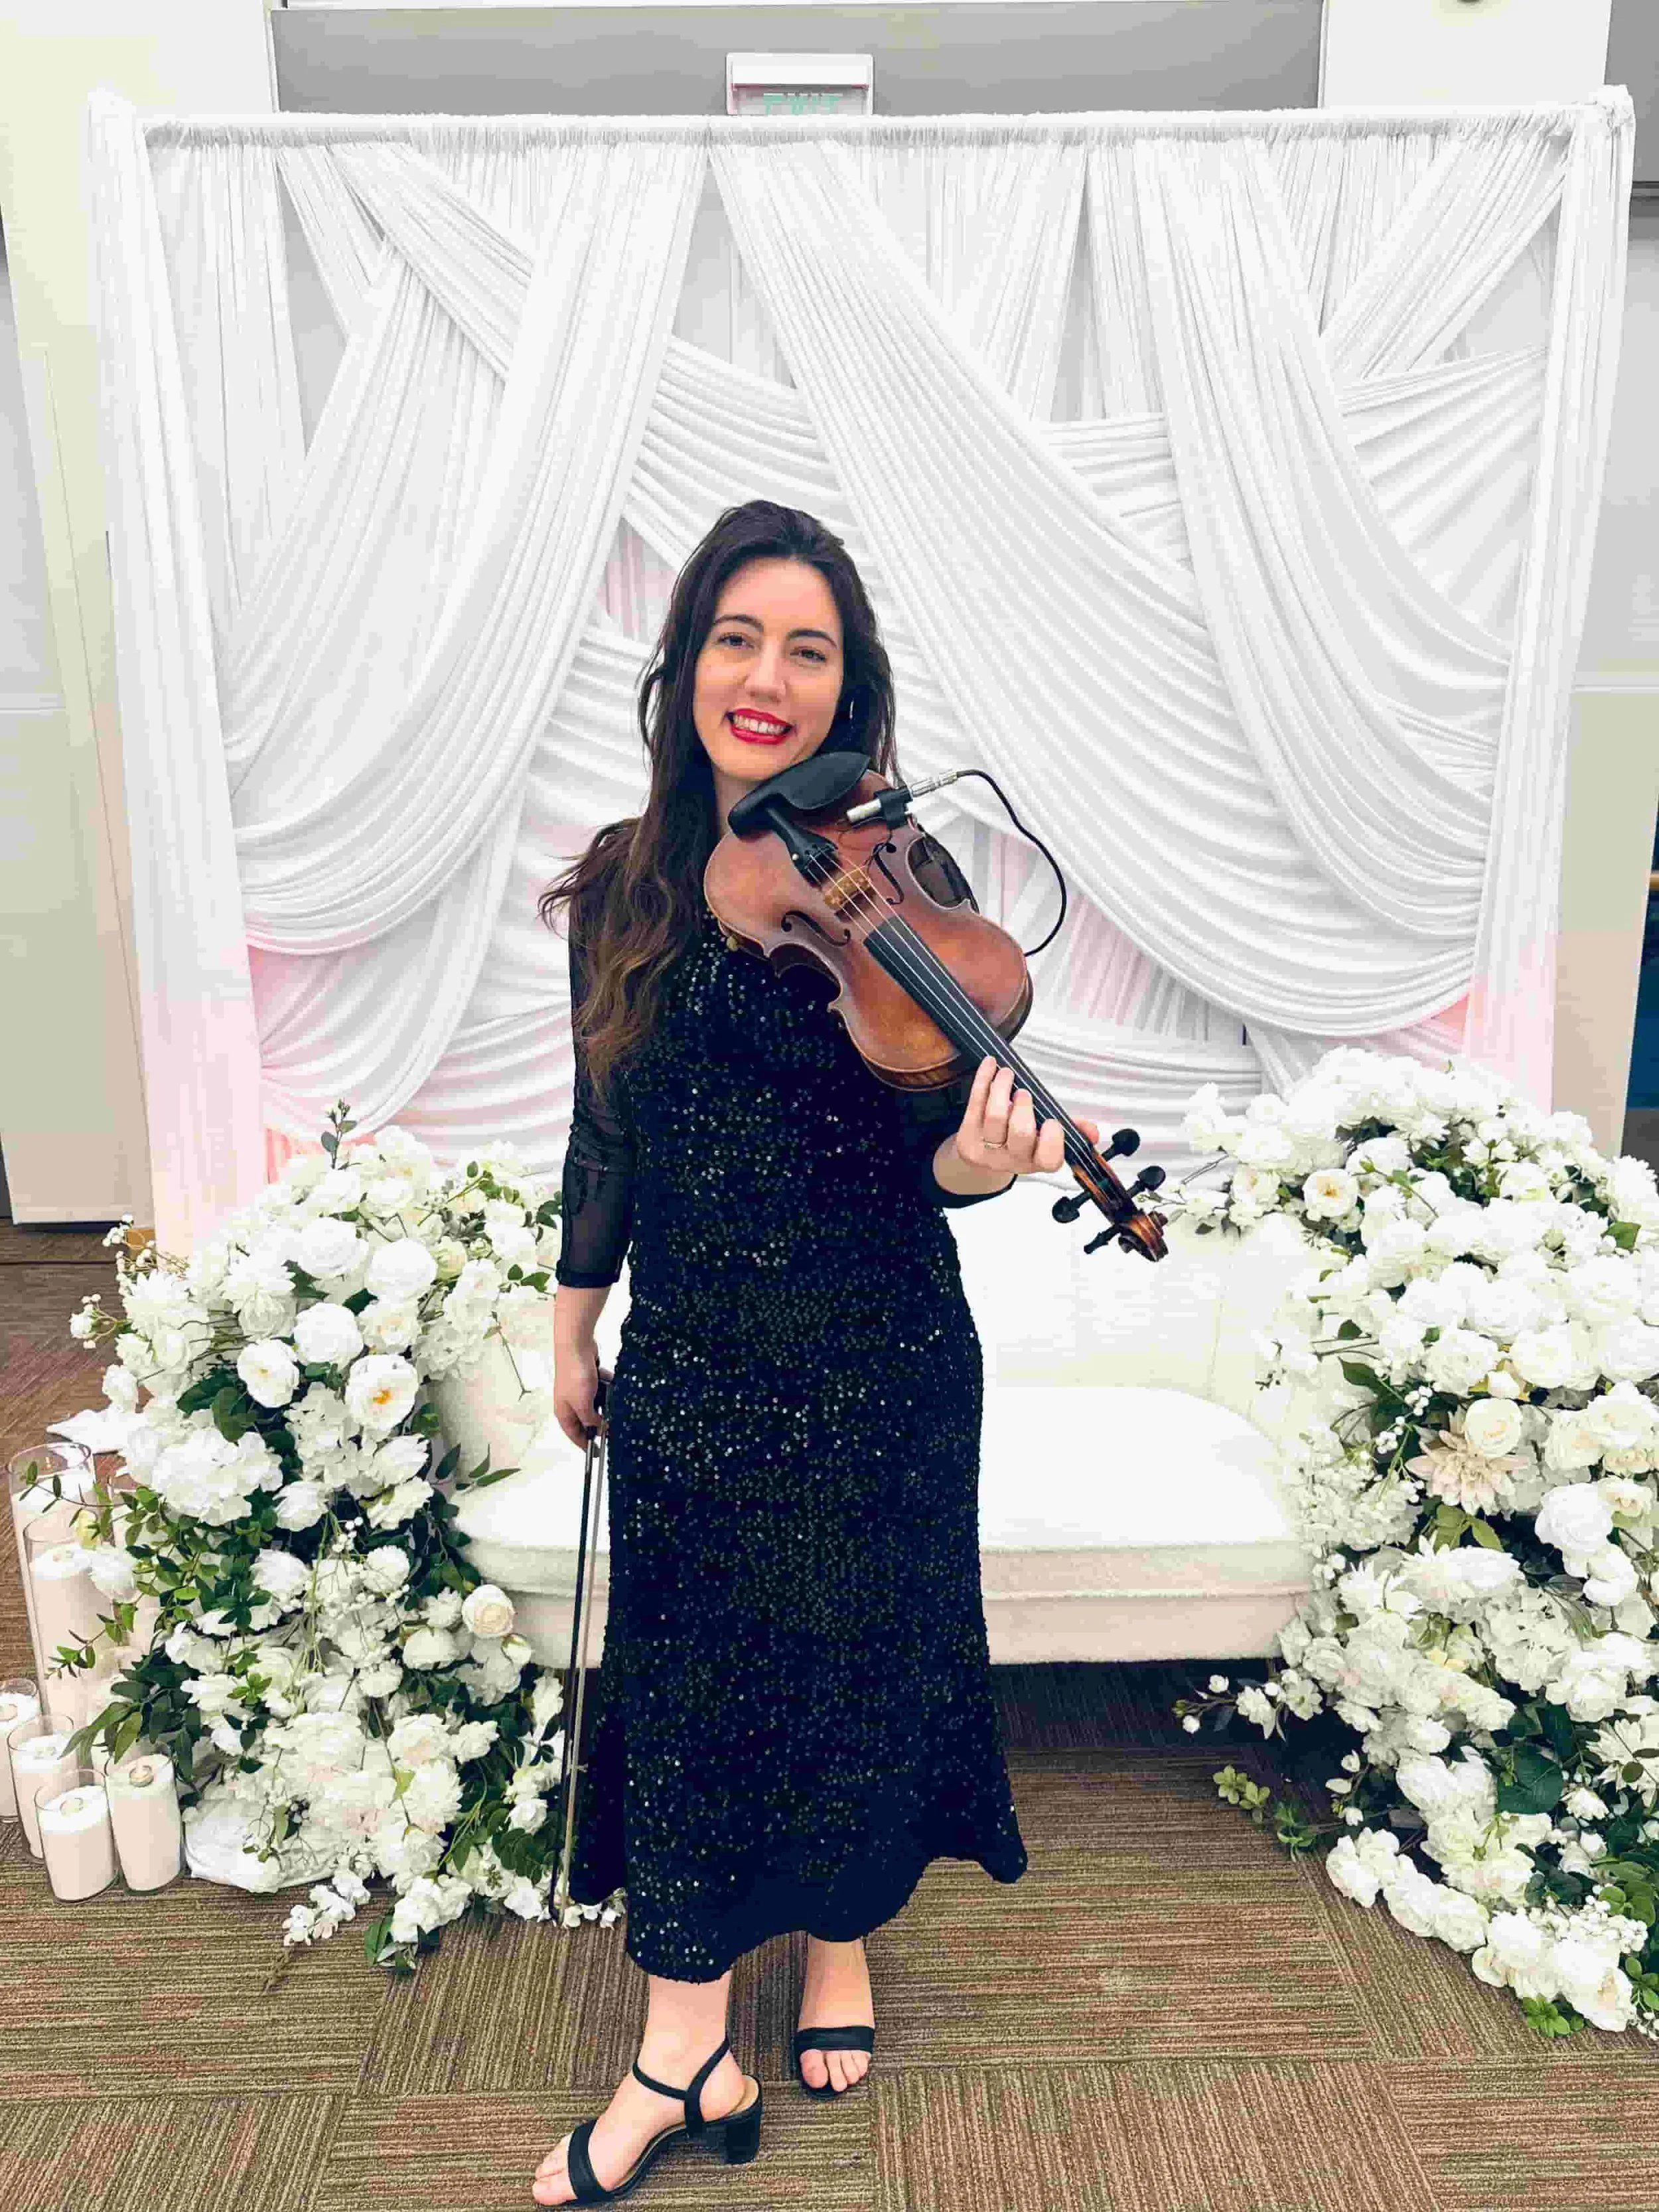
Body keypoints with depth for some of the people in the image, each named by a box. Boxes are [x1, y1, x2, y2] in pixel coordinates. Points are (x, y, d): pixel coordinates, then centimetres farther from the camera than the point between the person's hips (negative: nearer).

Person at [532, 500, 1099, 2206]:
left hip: (878, 1373, -2)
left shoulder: (904, 884, -11)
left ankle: (843, 1947, 45)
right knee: (682, 1676, 11)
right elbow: (603, 1131, 7)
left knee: (858, 1662, 16)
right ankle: (683, 2049, 31)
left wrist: (980, 1161, -33)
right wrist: (571, 1323, 12)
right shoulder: (620, 888, -2)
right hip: (688, 1370, 2)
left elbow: (937, 1140, -10)